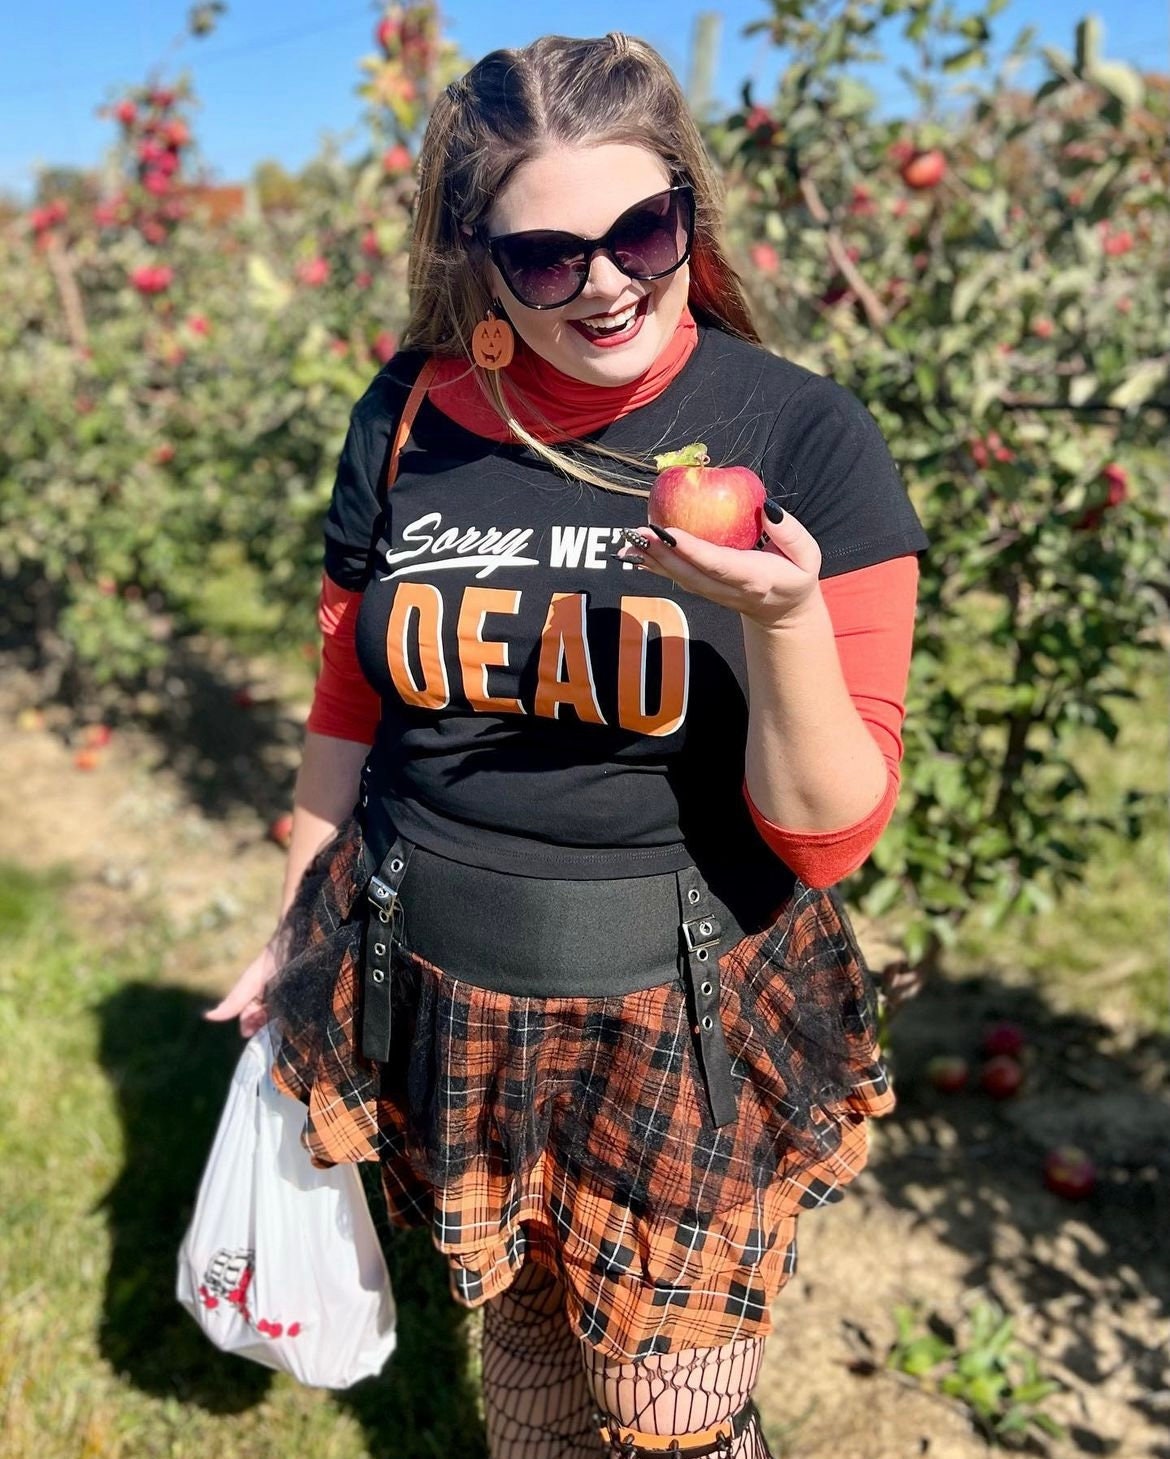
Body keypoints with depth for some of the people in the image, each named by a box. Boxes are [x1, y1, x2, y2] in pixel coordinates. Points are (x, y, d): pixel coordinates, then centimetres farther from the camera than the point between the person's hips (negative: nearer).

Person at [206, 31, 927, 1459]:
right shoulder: (410, 421, -5)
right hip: (435, 1002, 3)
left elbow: (829, 835, -15)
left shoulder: (803, 439, -14)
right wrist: (294, 930, 17)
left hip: (682, 1025, -2)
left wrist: (785, 619, -32)